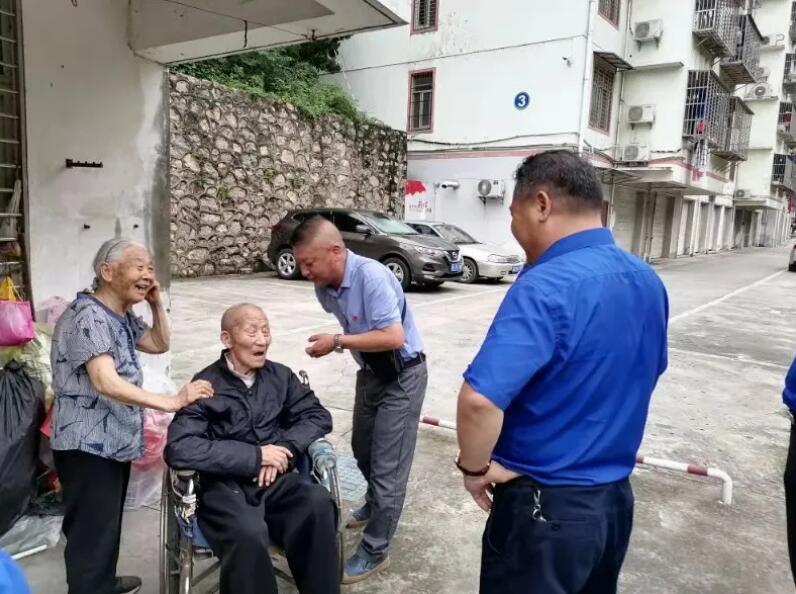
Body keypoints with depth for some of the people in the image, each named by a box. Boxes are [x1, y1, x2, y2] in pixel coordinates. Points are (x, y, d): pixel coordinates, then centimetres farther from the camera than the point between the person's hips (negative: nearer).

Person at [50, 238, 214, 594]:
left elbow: (160, 344, 19)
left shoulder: (123, 316, 9)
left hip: (115, 441, 10)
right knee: (91, 535, 0)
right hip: (88, 446, -10)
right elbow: (105, 382, -32)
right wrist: (172, 402, -37)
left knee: (108, 525, 24)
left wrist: (156, 303, 4)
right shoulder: (88, 316, -21)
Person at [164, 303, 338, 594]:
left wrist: (284, 448, -9)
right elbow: (179, 449, -15)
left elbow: (318, 416, 10)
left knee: (319, 504, -28)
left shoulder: (281, 376, 11)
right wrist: (255, 455, -16)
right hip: (224, 485, -3)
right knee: (249, 534, -35)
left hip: (275, 480, 4)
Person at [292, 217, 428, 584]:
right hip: (369, 372, 8)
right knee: (362, 450, 23)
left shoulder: (371, 276, -30)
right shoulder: (324, 286, -6)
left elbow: (393, 336, -34)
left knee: (388, 466, 0)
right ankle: (375, 506, 51)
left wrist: (338, 342, -28)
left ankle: (374, 552, 16)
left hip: (402, 376, -8)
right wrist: (340, 342, -4)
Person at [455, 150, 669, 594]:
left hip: (546, 505, -7)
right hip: (615, 496, 8)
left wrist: (475, 467, -17)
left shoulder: (545, 287, -26)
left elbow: (480, 399, -36)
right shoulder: (649, 282, 2)